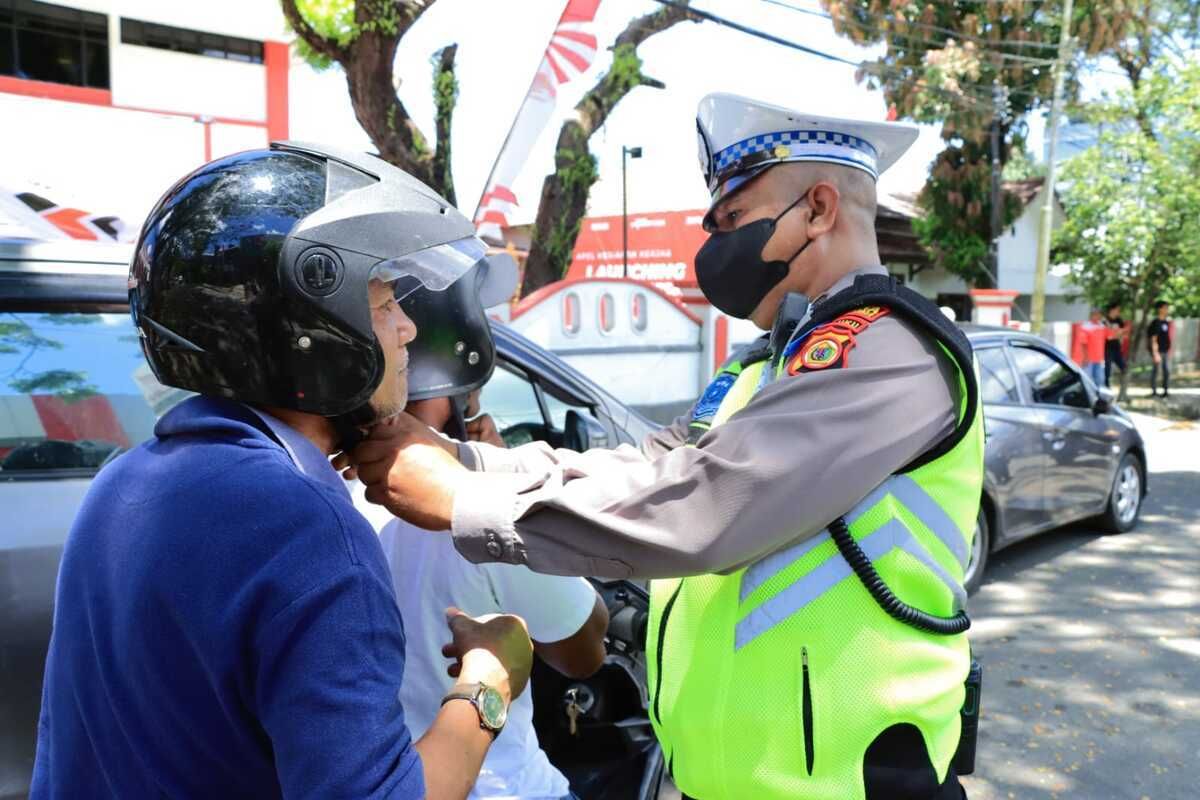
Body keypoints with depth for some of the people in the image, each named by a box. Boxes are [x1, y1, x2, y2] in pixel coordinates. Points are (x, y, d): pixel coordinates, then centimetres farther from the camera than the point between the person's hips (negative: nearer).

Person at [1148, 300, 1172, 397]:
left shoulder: (1166, 322, 12)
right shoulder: (1156, 323, -12)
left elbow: (1167, 338, 19)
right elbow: (1154, 339, -15)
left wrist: (1169, 350, 18)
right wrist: (1155, 353, -18)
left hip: (1166, 351, 8)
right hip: (1158, 351, -8)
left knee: (1167, 371, 8)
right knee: (1156, 370, -2)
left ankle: (1166, 391, 14)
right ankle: (1154, 391, 6)